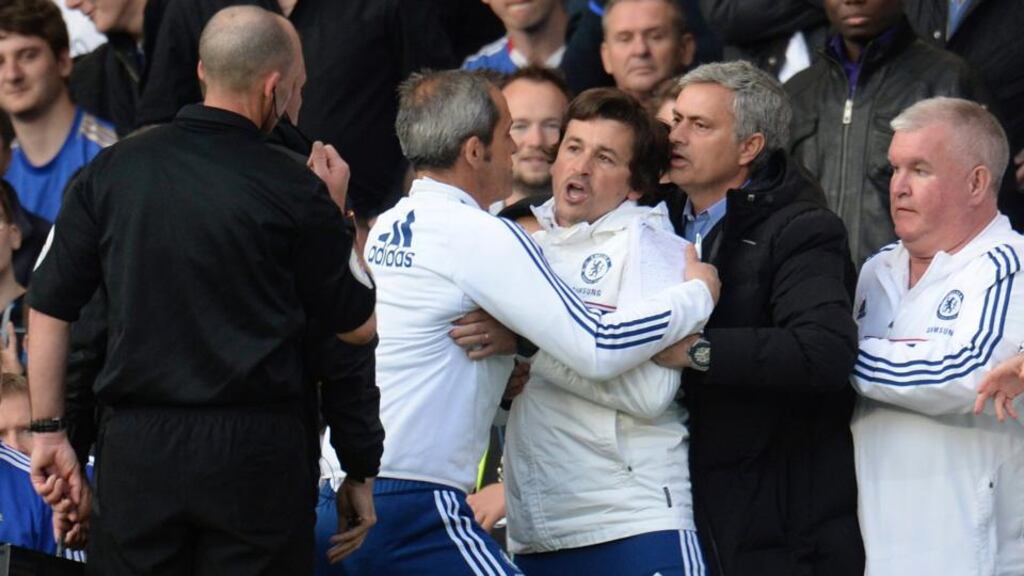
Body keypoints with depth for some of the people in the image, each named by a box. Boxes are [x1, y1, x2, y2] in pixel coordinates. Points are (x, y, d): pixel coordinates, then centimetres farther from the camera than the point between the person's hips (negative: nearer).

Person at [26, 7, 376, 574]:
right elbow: (359, 324, 3)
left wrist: (48, 431, 12)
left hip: (136, 443, 3)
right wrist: (334, 211, 15)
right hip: (255, 446, -2)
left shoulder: (113, 170, 3)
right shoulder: (290, 190, -6)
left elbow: (49, 308, 5)